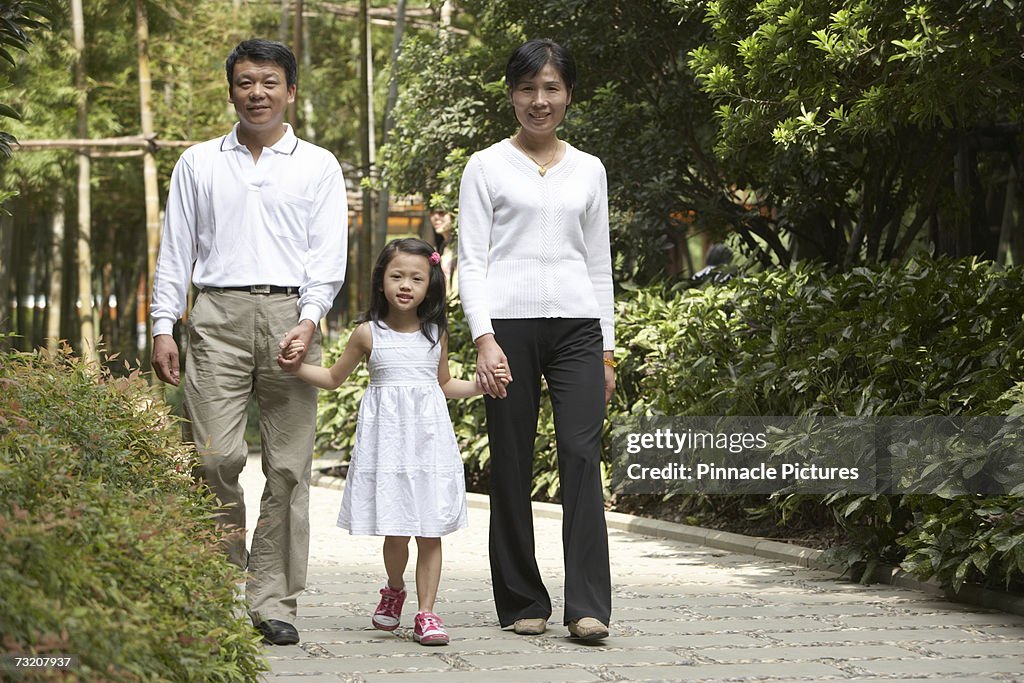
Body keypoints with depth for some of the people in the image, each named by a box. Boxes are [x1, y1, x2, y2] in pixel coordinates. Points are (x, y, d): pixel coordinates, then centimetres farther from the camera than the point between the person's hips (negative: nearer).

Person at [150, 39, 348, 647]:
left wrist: (308, 320, -11)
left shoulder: (318, 166, 12)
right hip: (219, 312, 0)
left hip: (291, 315, 0)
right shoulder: (199, 163, 16)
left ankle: (273, 600, 3)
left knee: (288, 464, -3)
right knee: (216, 456, -11)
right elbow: (176, 249, 13)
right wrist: (163, 327, 3)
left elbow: (330, 252, 4)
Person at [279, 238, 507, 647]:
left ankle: (426, 613, 4)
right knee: (395, 530, -1)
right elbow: (334, 378, 14)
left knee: (430, 530, -2)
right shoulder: (369, 334, 2)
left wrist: (481, 386, 9)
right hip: (387, 436, -1)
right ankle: (394, 590, 28)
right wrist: (297, 367, -1)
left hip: (428, 436, 1)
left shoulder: (436, 334, 8)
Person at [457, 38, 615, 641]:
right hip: (510, 322, -1)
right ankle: (523, 603, 11)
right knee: (512, 466, 1)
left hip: (576, 325, 2)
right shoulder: (487, 167, 7)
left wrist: (607, 349, 12)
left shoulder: (588, 171, 15)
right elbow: (472, 260, 2)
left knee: (582, 454, -12)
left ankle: (588, 607, -15)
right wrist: (484, 337, -11)